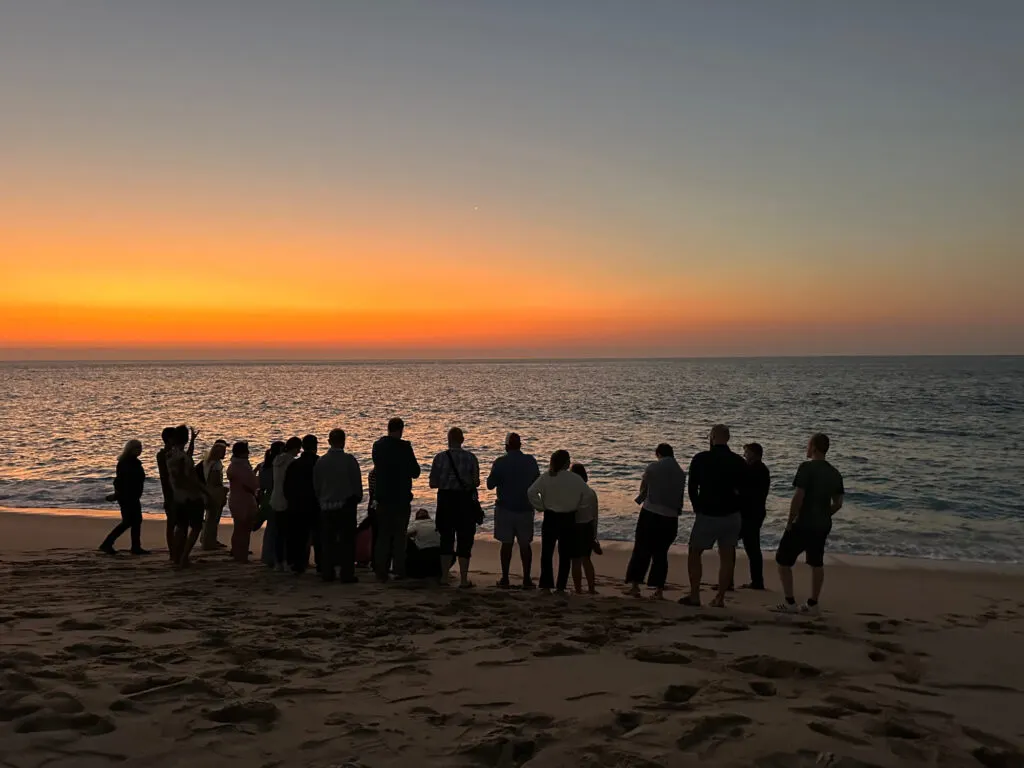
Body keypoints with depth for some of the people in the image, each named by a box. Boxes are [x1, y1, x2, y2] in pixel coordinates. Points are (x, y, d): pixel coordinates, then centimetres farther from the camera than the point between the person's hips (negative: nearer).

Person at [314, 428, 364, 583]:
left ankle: (327, 572, 13)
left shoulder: (321, 462, 1)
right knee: (347, 540, 1)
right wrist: (357, 499, 11)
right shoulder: (349, 460, -11)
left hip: (326, 506, 4)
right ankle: (347, 574, -1)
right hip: (346, 505, -3)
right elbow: (357, 483, -6)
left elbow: (316, 485, 9)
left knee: (327, 541, 11)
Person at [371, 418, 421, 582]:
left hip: (382, 497, 4)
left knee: (383, 536, 10)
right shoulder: (404, 447, -13)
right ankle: (399, 570, 7)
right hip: (401, 498, -4)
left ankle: (381, 572, 8)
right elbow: (415, 472, -9)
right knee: (399, 535, 7)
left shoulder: (377, 446, 3)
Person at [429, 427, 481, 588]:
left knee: (446, 538, 12)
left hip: (445, 500, 1)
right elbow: (476, 482, -5)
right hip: (465, 501, -1)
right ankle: (464, 579, 7)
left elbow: (433, 483, -3)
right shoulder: (471, 458, -5)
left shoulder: (440, 457, -5)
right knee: (464, 540, 6)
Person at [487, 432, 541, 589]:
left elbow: (490, 485, -6)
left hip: (505, 508, -2)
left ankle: (505, 579, 8)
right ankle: (527, 579, 7)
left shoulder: (500, 462, -11)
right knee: (525, 544, 8)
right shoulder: (531, 461, -1)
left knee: (506, 544, 5)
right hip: (526, 509, 2)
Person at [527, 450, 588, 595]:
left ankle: (546, 586, 5)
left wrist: (541, 507, -3)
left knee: (547, 553, 8)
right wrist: (576, 507, 7)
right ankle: (561, 587, 9)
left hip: (550, 518, 1)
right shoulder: (576, 479, -8)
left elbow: (531, 492, -15)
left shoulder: (546, 477, -7)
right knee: (565, 555, 9)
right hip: (569, 519, 0)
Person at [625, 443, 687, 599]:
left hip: (650, 513, -3)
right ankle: (659, 589, 6)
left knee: (641, 550, 5)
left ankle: (635, 584, 1)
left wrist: (640, 499, 26)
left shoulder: (652, 467, -3)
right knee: (661, 553, 9)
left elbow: (643, 489, 6)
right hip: (670, 517, 3)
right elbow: (681, 496, 11)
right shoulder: (681, 473, 7)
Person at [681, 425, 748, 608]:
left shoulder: (700, 459, -7)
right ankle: (720, 598, 8)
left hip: (707, 515, -2)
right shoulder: (739, 462, 0)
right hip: (731, 516, 3)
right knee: (727, 557, 9)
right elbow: (744, 491, 5)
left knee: (694, 553, 10)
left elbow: (692, 488, -1)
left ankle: (694, 596, 7)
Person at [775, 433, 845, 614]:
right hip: (823, 526, 7)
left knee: (783, 560, 4)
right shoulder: (835, 473, 7)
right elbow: (838, 503, 11)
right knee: (817, 563, 17)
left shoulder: (807, 467, -16)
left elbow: (798, 497, -20)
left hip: (803, 524, -7)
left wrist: (790, 522, -11)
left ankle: (790, 602, 3)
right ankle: (812, 603, 20)